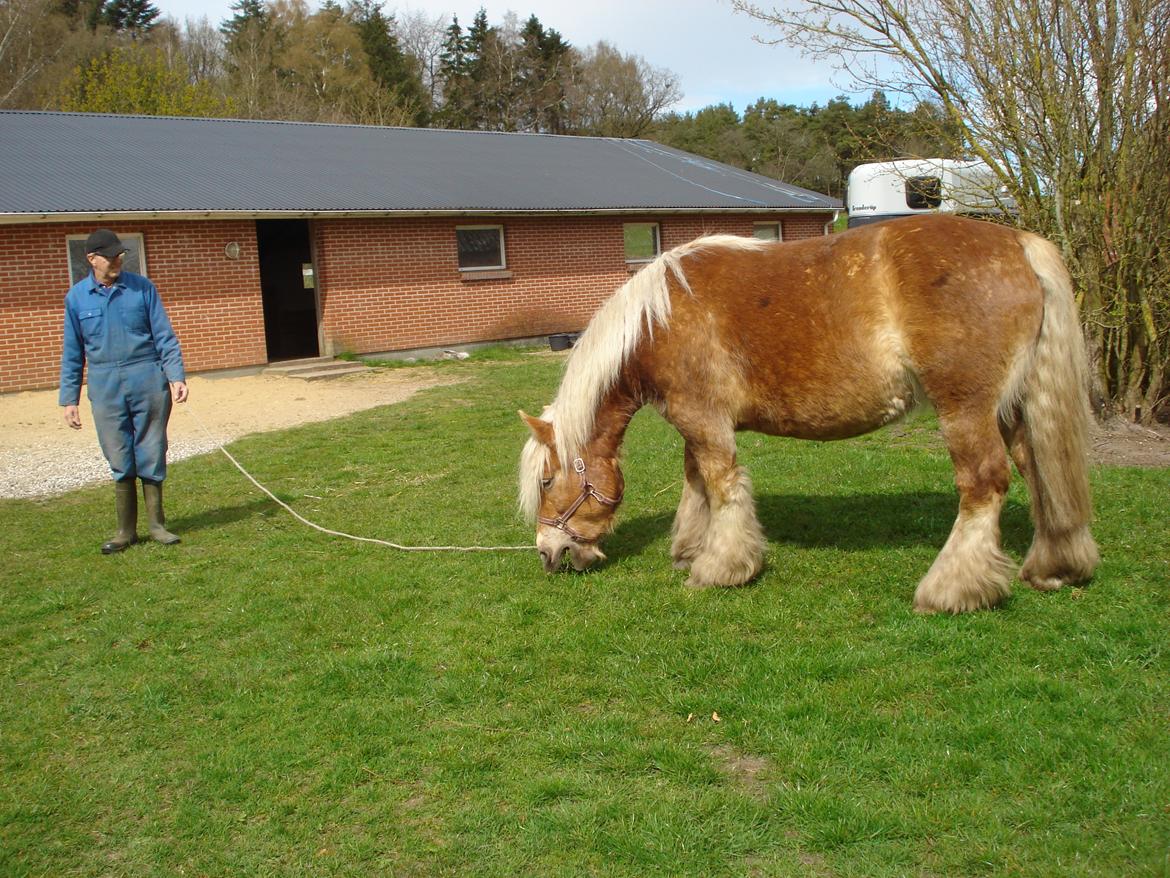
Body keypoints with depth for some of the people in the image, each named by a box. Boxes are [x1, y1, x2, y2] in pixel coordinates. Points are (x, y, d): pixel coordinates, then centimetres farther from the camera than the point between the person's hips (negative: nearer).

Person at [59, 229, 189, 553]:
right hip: (106, 389, 1)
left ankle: (156, 524, 18)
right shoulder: (76, 297, 4)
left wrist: (176, 377, -9)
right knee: (120, 462, 4)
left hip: (148, 382, -1)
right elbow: (72, 353, 8)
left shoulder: (142, 287, 0)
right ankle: (126, 530, 15)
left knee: (152, 457, 5)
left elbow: (165, 337, 1)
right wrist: (69, 399, 6)